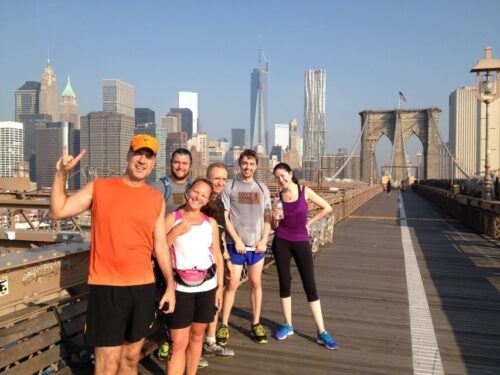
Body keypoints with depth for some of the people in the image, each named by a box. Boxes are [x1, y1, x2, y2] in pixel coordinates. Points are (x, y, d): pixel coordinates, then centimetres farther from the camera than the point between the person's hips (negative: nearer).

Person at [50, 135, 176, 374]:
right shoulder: (99, 187, -1)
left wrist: (170, 284, 7)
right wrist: (61, 174, -13)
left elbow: (160, 244, 10)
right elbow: (58, 212, -3)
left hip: (143, 287, 4)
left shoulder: (156, 199, 6)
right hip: (106, 287, -3)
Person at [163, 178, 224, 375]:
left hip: (207, 288, 3)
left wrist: (220, 286, 7)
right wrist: (176, 232, -17)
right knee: (178, 343, -2)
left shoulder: (211, 222, 8)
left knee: (197, 336, 15)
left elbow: (217, 256, 10)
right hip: (180, 288, -3)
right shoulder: (172, 218, -1)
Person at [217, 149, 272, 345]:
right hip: (235, 244, -3)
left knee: (256, 283, 9)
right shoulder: (230, 187, 0)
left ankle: (256, 324, 21)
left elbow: (267, 217, 9)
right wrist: (237, 240, -10)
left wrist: (264, 240, -3)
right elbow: (225, 217, -4)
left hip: (257, 245, 3)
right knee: (232, 284, 0)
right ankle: (223, 326, 12)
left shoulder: (262, 188, 9)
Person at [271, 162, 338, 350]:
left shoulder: (305, 191, -6)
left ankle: (321, 332, 3)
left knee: (310, 286, -1)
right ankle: (288, 325, 22)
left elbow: (328, 208, 0)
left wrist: (309, 222, 1)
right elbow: (274, 227, 3)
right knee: (284, 283, 7)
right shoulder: (278, 197, -1)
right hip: (281, 243, 2)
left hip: (301, 243, -1)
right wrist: (275, 218, -18)